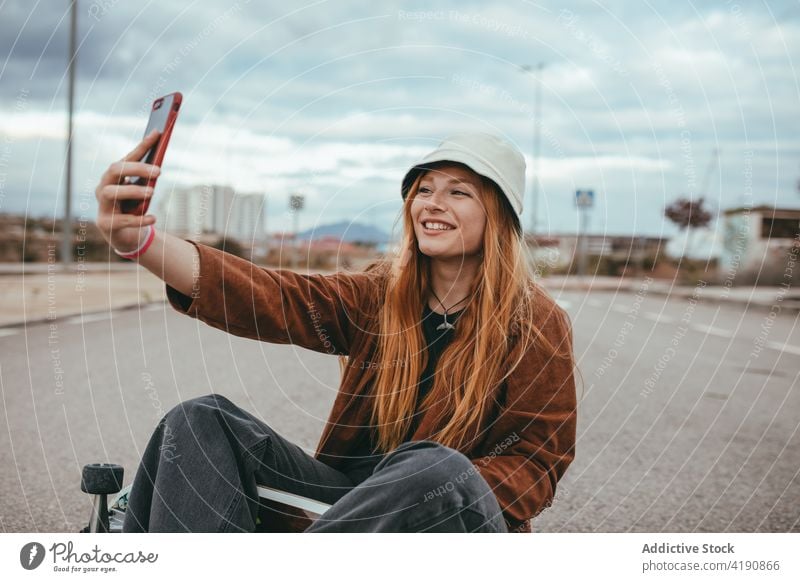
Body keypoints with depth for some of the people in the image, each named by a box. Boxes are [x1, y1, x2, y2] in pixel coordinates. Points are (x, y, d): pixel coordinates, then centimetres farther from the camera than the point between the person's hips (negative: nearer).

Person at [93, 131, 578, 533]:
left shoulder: (537, 324, -5)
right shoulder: (381, 295, 5)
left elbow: (536, 463, -5)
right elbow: (272, 298, -11)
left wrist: (446, 497, -26)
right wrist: (140, 242, -27)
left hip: (454, 518, -4)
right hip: (352, 498, 4)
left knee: (437, 469, -38)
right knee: (202, 422, -13)